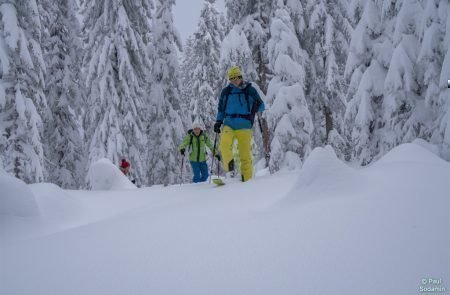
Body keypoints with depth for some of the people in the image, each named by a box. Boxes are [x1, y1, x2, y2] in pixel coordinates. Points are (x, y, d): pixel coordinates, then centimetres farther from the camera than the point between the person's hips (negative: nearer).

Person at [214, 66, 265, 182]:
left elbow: (262, 105, 9)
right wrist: (218, 122, 12)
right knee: (225, 143, -29)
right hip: (229, 125, 2)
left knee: (245, 154, -6)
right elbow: (221, 108, 24)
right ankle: (230, 168, -15)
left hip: (244, 126, -2)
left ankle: (247, 180, 3)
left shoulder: (250, 90, 5)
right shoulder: (226, 91, 12)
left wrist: (257, 107, -13)